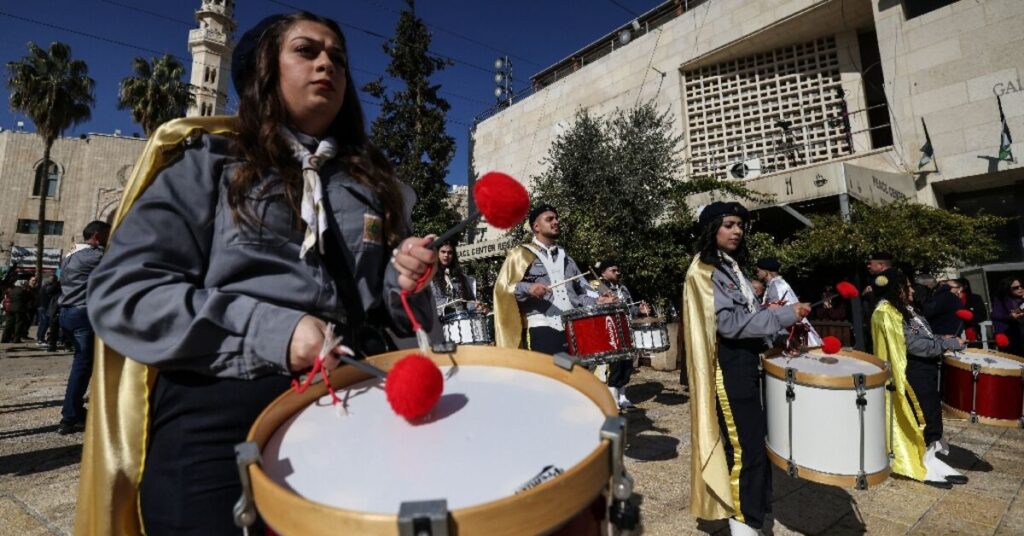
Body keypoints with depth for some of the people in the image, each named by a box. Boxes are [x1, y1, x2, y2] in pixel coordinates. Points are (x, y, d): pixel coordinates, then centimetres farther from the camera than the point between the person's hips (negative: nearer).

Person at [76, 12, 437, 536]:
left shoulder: (374, 183, 15)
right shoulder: (207, 163, 6)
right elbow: (121, 293, -5)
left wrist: (406, 282, -7)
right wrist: (271, 329, -17)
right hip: (220, 415, -2)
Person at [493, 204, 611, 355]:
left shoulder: (565, 256, 24)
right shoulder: (521, 254, 7)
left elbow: (581, 290, 23)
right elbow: (502, 288, -2)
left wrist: (596, 301, 3)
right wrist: (527, 288, -19)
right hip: (542, 328, -5)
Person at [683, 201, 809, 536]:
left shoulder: (732, 266, 14)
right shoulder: (704, 270, -15)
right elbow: (728, 321, -22)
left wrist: (768, 313, 1)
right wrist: (783, 315, -19)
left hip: (746, 361, 9)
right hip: (727, 366, -9)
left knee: (754, 437, 19)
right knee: (743, 443, -2)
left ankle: (752, 508, 37)